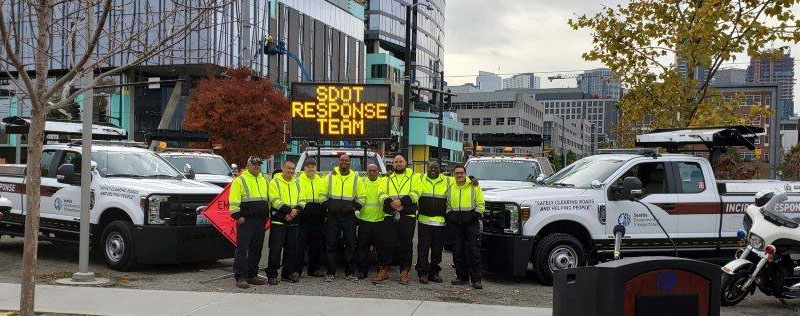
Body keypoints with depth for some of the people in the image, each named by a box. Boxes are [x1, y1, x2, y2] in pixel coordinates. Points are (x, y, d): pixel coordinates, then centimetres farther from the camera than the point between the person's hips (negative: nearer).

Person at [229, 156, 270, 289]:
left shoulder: (264, 181, 18)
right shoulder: (240, 180, -3)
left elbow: (269, 199, 24)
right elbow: (234, 201, -10)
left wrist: (268, 214, 18)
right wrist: (237, 216, -16)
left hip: (260, 220, 7)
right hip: (246, 220, -7)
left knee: (256, 249, 10)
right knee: (242, 249, -7)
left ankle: (252, 275, 17)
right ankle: (240, 277, -6)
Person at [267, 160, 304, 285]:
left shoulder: (297, 183, 15)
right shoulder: (275, 182, -1)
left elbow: (301, 201, 9)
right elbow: (276, 201, -12)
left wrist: (295, 212, -10)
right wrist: (290, 210, -19)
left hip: (294, 222, 5)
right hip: (278, 221, -5)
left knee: (291, 249, 9)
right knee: (275, 249, -5)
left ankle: (287, 273, 18)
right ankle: (271, 275, 2)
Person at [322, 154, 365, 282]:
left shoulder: (356, 178, 7)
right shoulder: (330, 176, 6)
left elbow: (361, 197, 12)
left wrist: (356, 207, -1)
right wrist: (327, 205, 0)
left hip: (349, 217, 0)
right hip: (333, 216, 0)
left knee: (350, 245, 1)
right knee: (331, 244, 1)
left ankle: (350, 273, 9)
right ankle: (331, 273, 8)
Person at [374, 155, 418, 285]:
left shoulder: (414, 177, 10)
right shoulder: (387, 179, 18)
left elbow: (415, 194, -5)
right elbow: (381, 194, 4)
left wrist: (401, 201, -19)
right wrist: (391, 202, -16)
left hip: (408, 216, -2)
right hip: (390, 216, 2)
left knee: (406, 244, 1)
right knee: (386, 243, -2)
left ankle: (404, 272, 9)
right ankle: (383, 271, 5)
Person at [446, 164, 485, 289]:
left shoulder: (474, 186, 4)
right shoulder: (449, 187, 12)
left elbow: (481, 205, 5)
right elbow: (446, 204, 20)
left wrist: (474, 215, -10)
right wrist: (448, 215, 3)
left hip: (471, 222, -3)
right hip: (455, 223, 3)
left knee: (474, 251, -7)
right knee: (458, 251, 5)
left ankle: (476, 280, -6)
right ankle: (462, 277, 15)